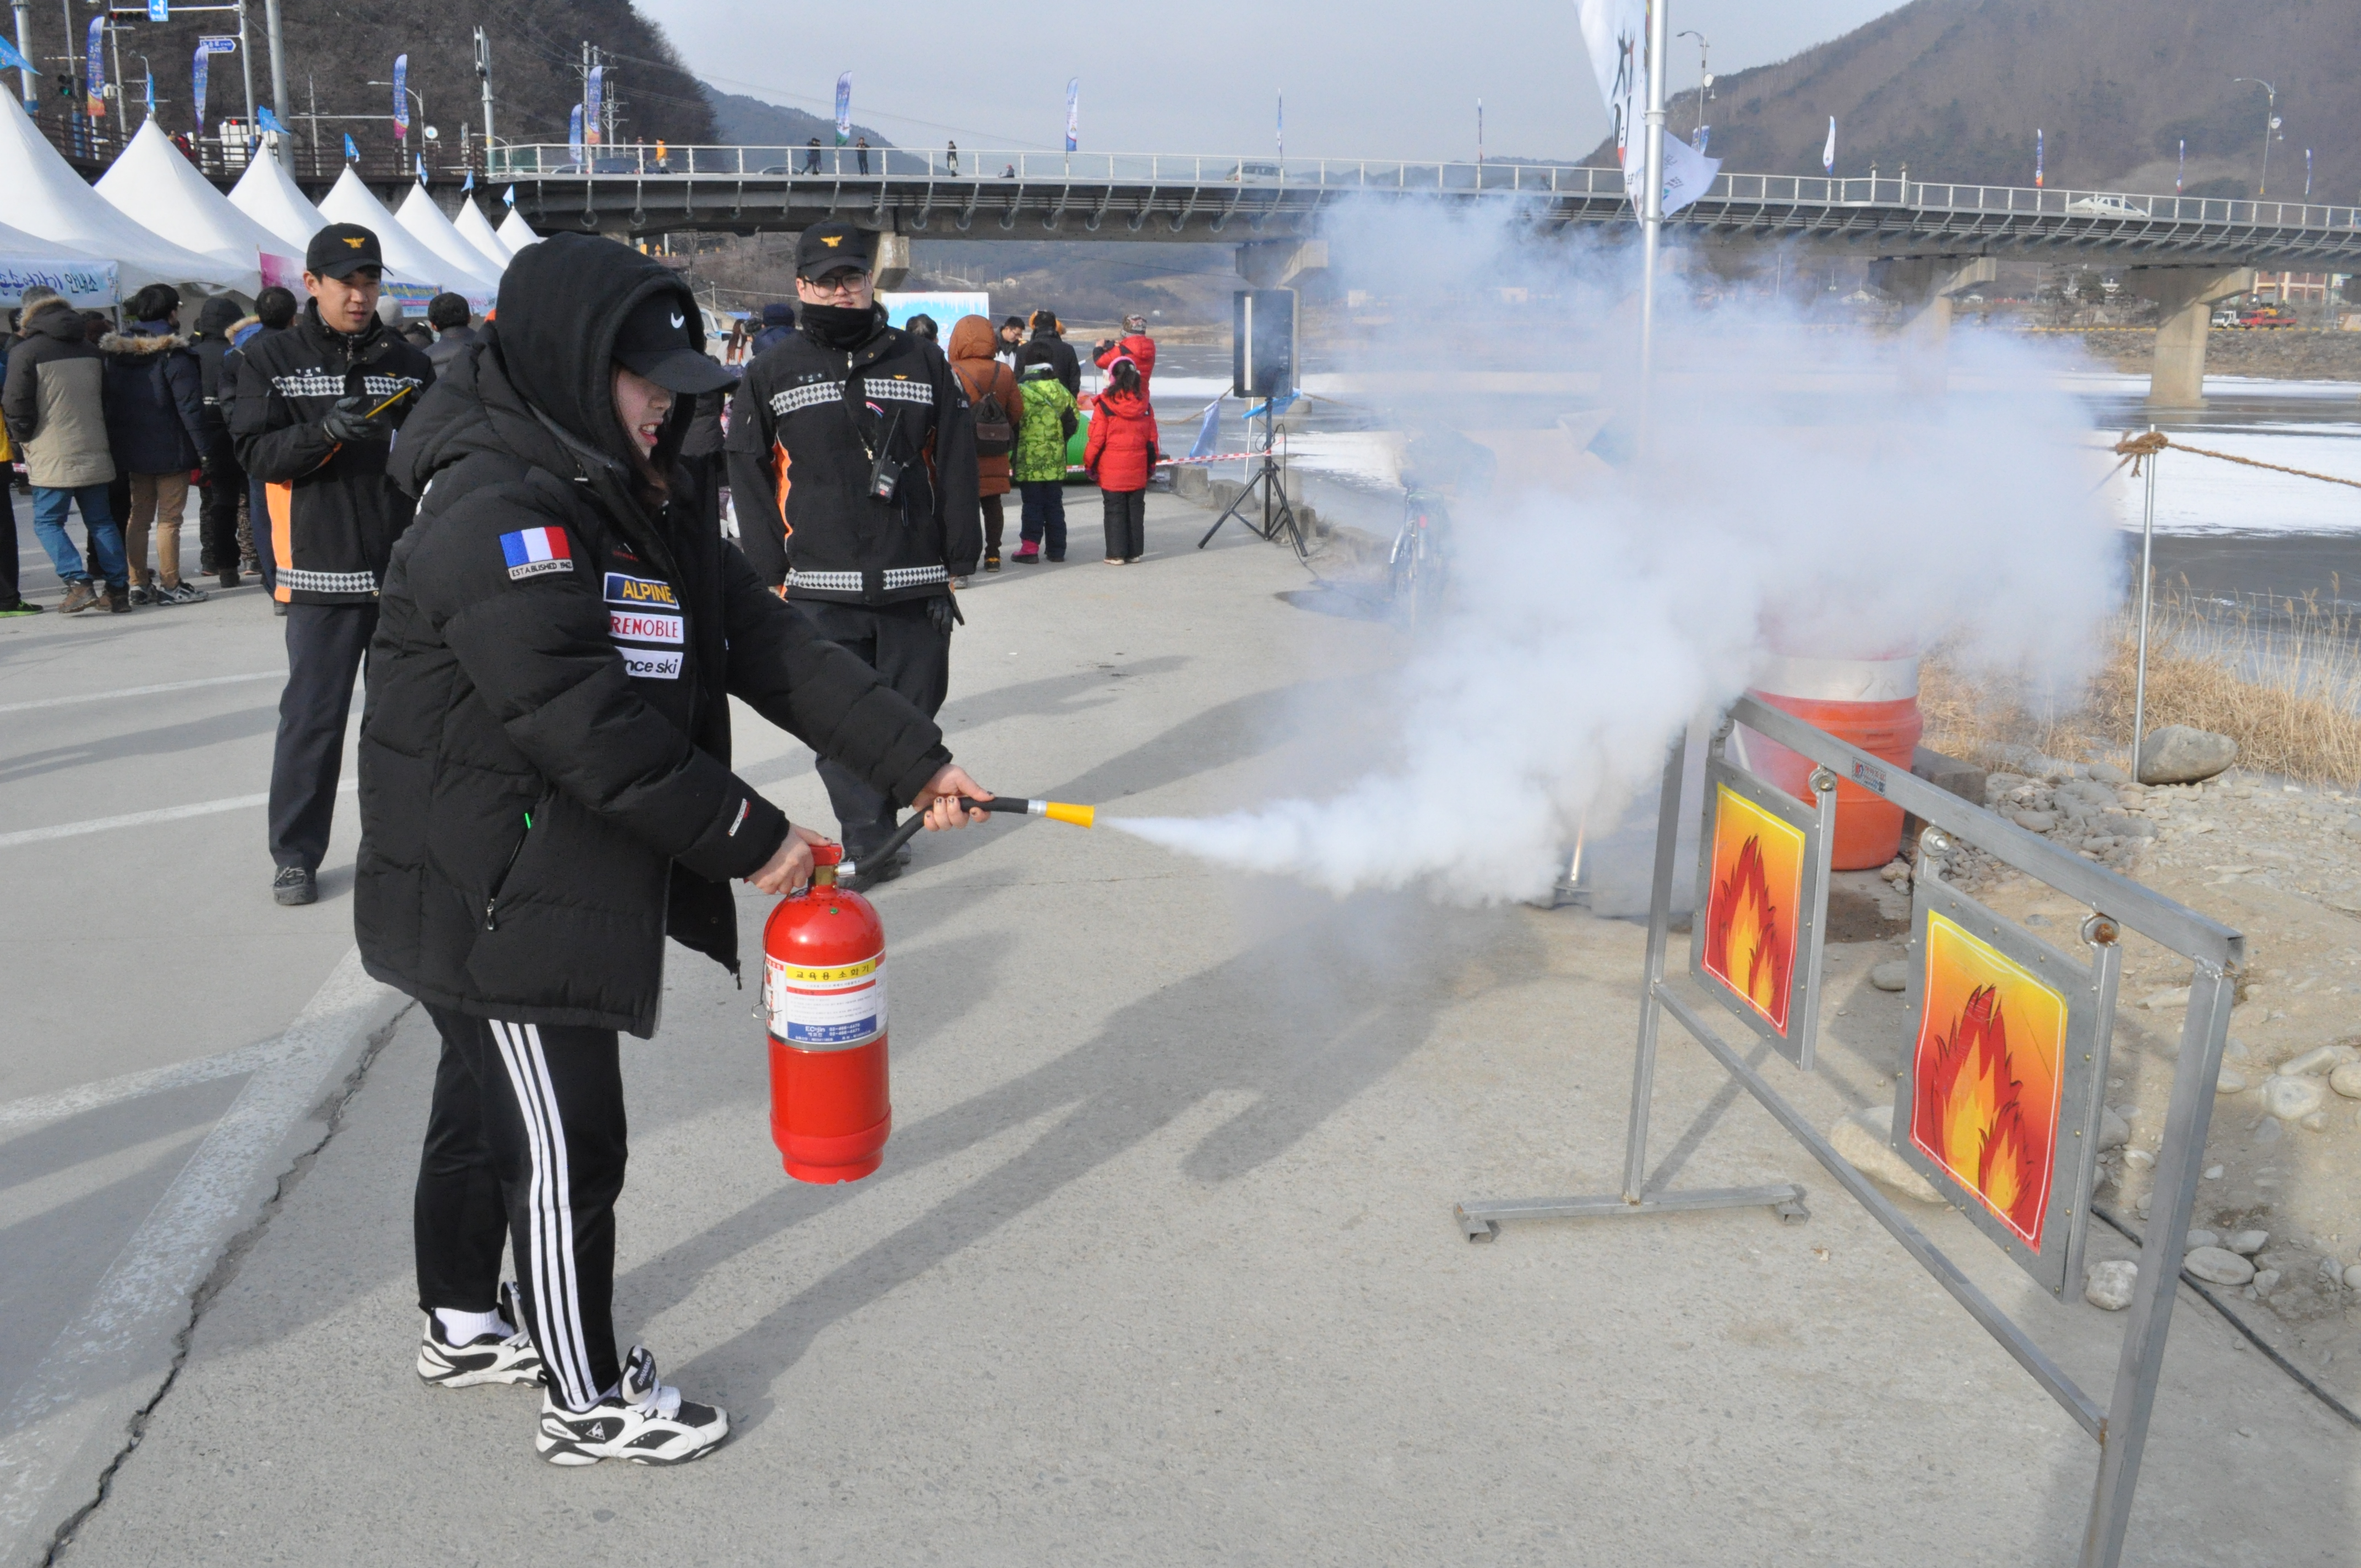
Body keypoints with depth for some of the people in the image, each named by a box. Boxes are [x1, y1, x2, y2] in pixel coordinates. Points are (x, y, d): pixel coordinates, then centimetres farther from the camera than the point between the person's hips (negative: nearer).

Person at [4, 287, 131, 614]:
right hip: (94, 453, 5)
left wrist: (21, 439, 7)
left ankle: (78, 583, -10)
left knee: (47, 522, 4)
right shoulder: (91, 349, 9)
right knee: (101, 521, 10)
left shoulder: (24, 352, -9)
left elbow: (16, 406, -9)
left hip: (52, 458, -5)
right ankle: (118, 588, 6)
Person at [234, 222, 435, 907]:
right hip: (322, 571, -2)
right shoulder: (272, 360, 3)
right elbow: (257, 453, -5)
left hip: (407, 569, 2)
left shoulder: (409, 362, 9)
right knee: (312, 717, 1)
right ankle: (295, 855, 14)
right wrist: (325, 432, -21)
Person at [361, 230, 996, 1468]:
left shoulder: (626, 503, 9)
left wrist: (913, 759, -4)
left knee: (488, 1106, 24)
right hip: (500, 892, -10)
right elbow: (589, 730, -28)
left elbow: (763, 642, 3)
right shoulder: (498, 519, -23)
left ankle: (465, 1323, 43)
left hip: (557, 878, 10)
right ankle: (588, 1402, 18)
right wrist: (751, 839, -21)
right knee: (566, 1145, 1)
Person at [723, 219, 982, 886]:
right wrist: (773, 573, -1)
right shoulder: (771, 376, 7)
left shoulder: (923, 363, 9)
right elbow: (748, 480, 6)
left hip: (915, 583, 1)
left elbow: (956, 467, 8)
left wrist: (956, 562, 2)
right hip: (820, 591, 0)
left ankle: (877, 822, 23)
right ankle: (868, 840, 8)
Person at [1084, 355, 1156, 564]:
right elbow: (1152, 437, 9)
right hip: (1138, 470, 4)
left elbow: (1096, 438, -8)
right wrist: (1152, 463, 19)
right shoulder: (1144, 404, 4)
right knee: (1136, 510, 11)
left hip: (1112, 469, -4)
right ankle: (1135, 552, 15)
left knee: (1115, 511, 2)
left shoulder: (1104, 404, -9)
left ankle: (1116, 554, 2)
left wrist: (1089, 464, 2)